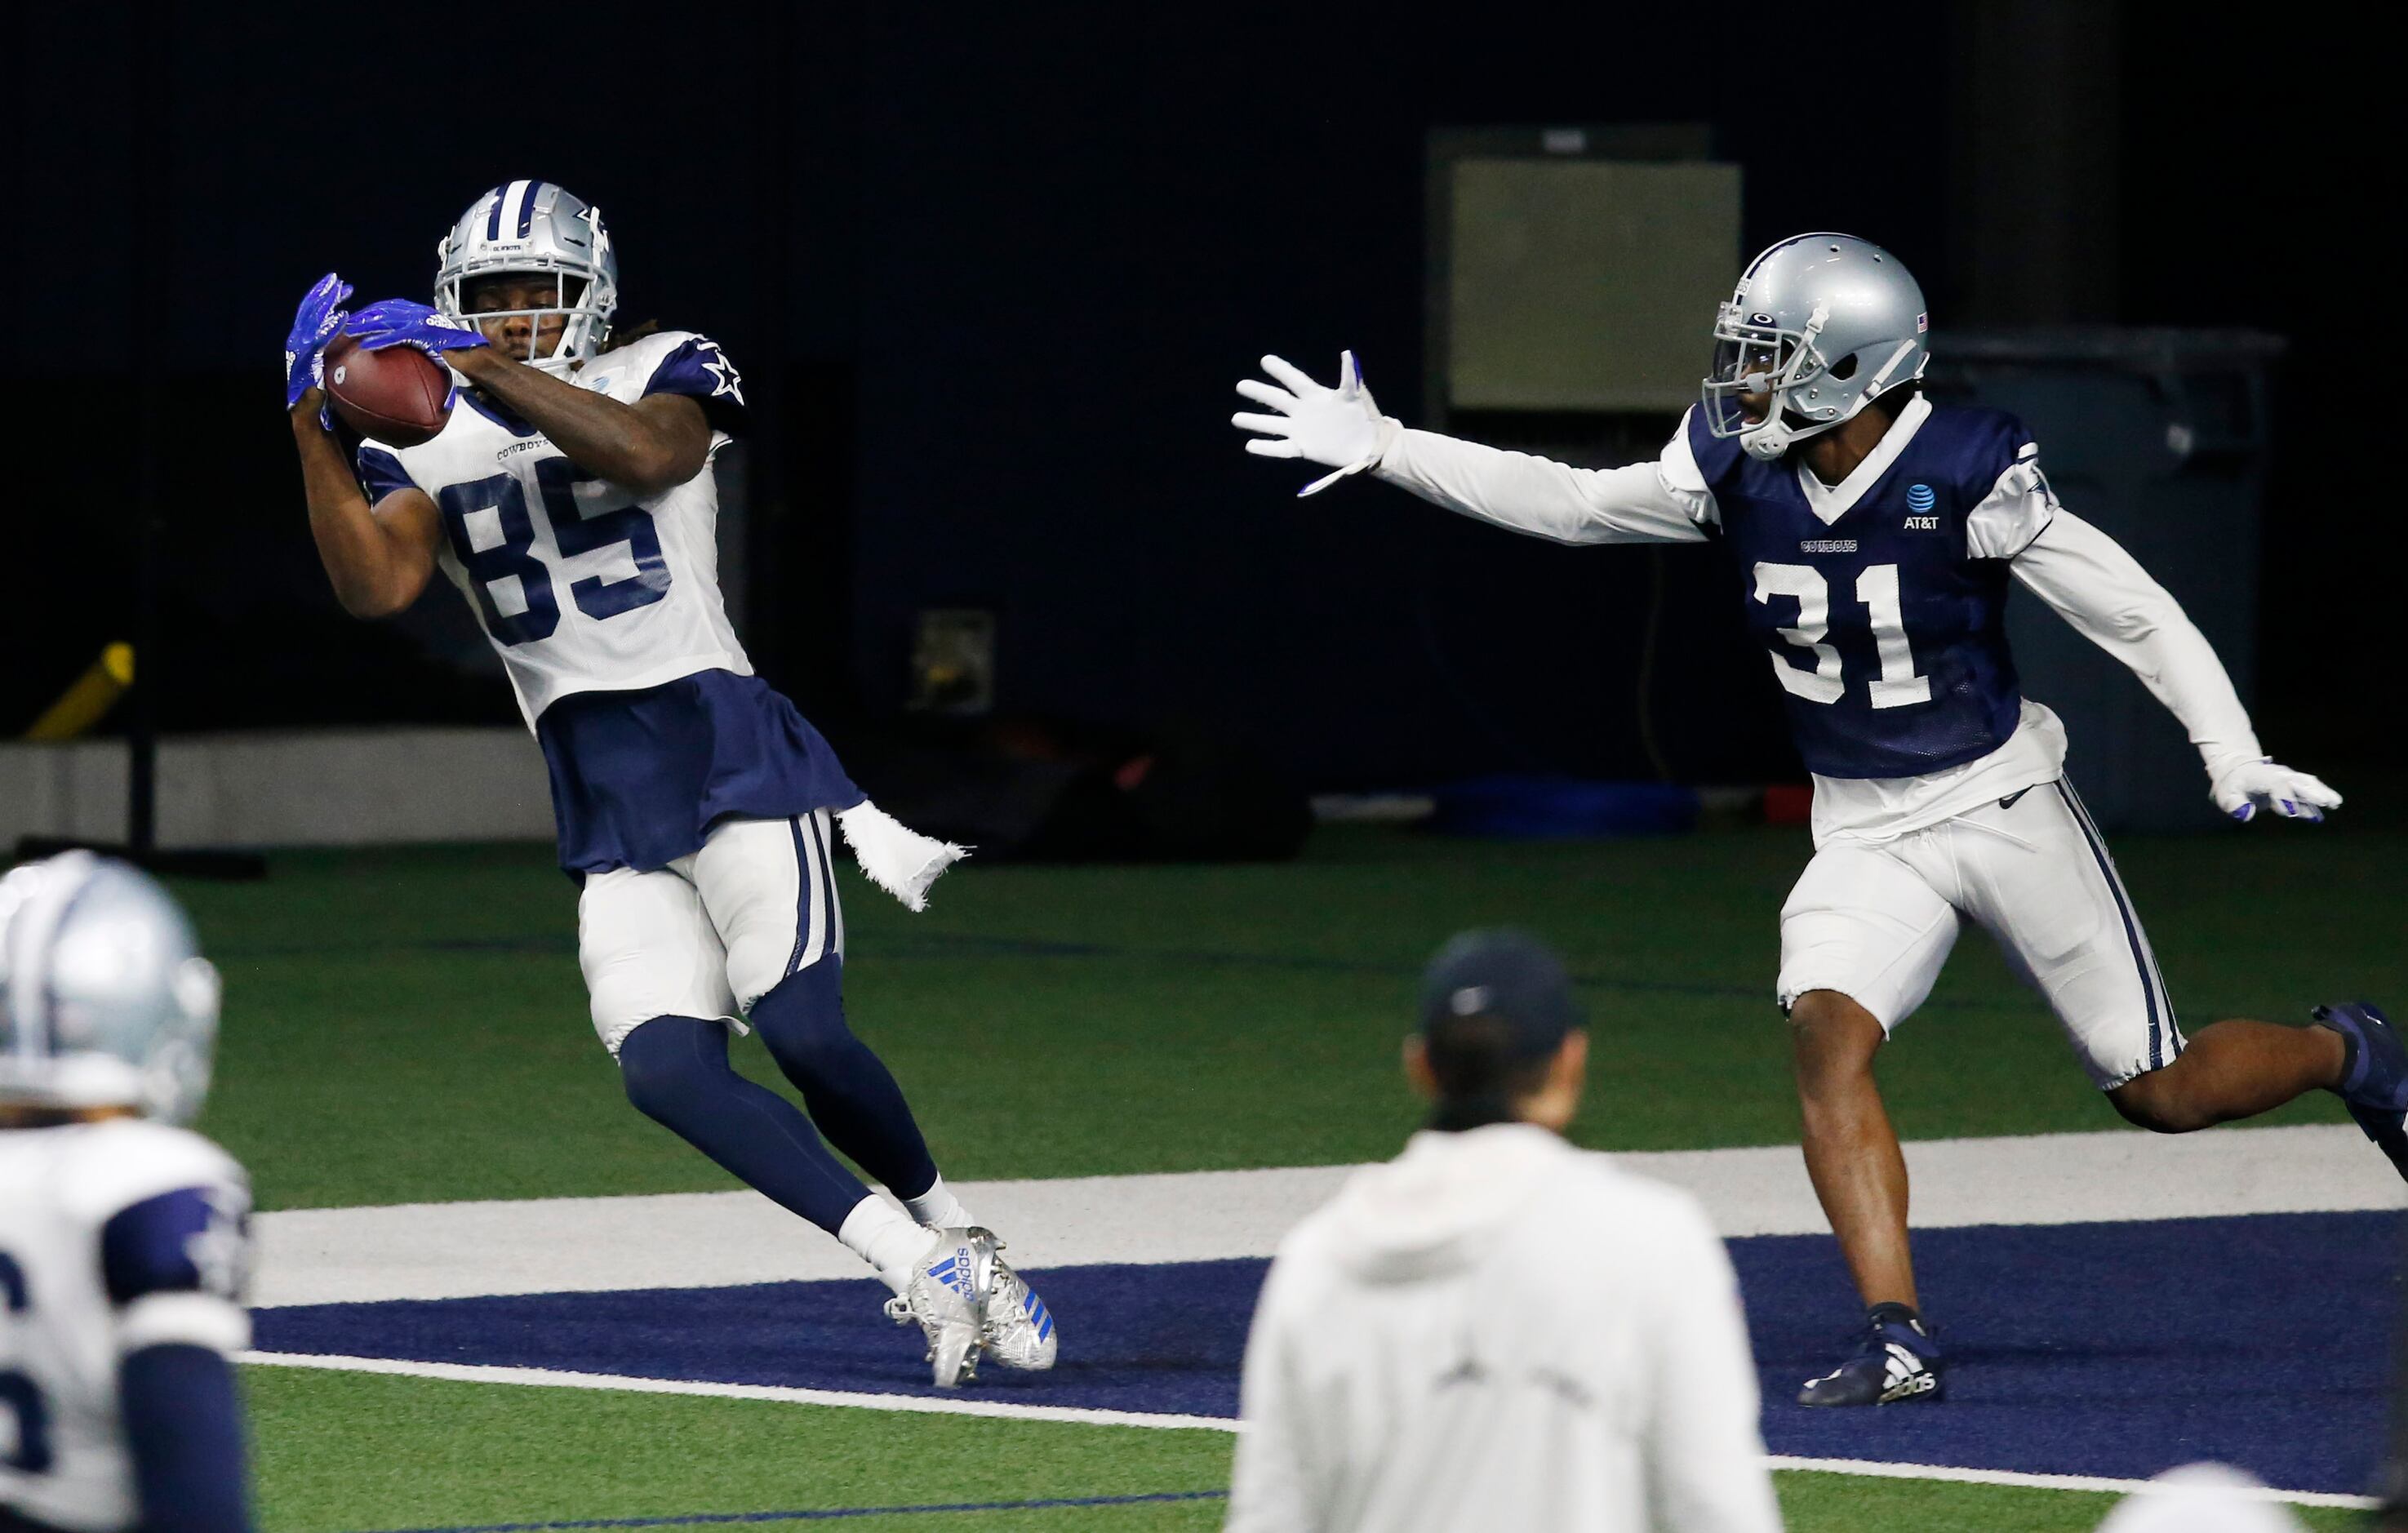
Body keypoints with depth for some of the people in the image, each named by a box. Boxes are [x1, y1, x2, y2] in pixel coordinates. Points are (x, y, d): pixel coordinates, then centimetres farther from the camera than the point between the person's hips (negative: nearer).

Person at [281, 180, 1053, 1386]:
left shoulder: (664, 378, 2)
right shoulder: (428, 453, 10)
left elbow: (648, 451, -23)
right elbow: (374, 588, -9)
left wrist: (484, 369, -28)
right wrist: (313, 428, -20)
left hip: (723, 747, -3)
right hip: (607, 814, 3)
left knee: (800, 1028, -18)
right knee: (664, 1069, -15)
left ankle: (945, 1226, 9)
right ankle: (916, 1269, -7)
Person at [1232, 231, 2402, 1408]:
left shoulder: (1963, 476, -22)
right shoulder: (1735, 471, -8)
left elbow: (2136, 616, -16)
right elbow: (1568, 504, 2)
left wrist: (2236, 760, -21)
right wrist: (1380, 449, -2)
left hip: (2003, 806, -4)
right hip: (1866, 836, 4)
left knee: (2162, 1095, 3)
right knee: (1827, 1033, -23)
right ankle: (1896, 1340, -22)